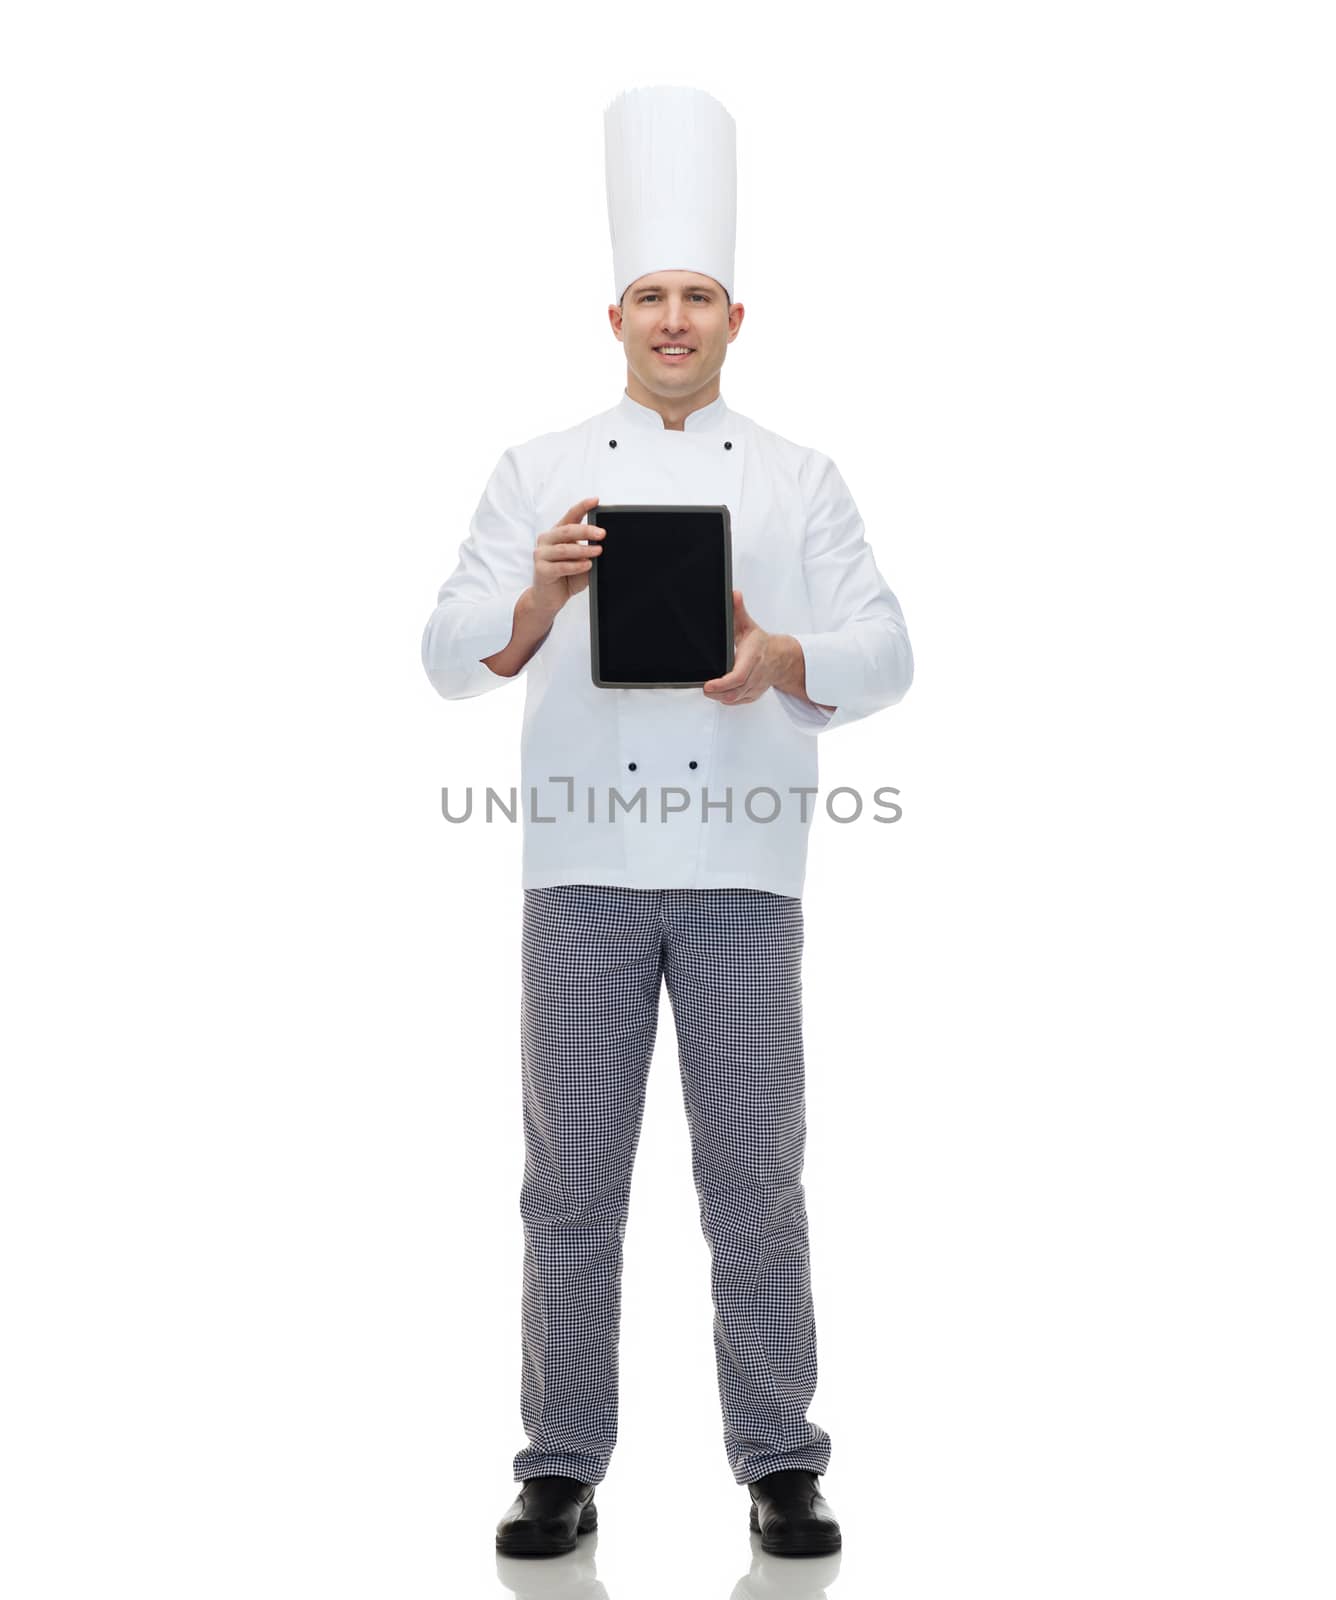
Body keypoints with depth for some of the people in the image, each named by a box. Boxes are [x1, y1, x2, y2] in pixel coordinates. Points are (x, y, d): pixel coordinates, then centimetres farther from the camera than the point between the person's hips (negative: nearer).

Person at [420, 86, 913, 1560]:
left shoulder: (798, 478, 10)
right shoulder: (541, 471, 9)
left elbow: (883, 653, 4)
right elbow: (455, 653, 1)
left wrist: (780, 659, -17)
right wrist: (542, 595, -20)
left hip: (742, 866, 0)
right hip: (583, 864, 0)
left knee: (754, 1174, 5)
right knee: (573, 1177, 6)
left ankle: (780, 1465, 21)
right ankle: (562, 1467, 21)